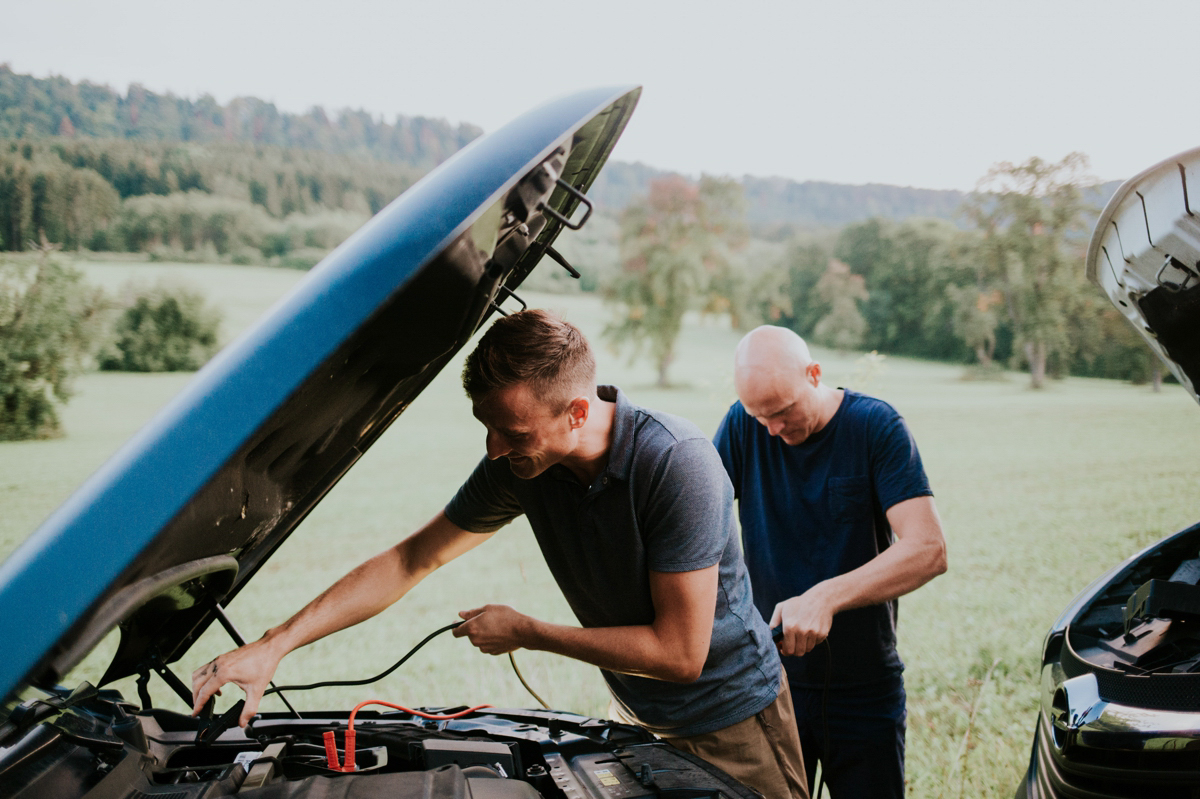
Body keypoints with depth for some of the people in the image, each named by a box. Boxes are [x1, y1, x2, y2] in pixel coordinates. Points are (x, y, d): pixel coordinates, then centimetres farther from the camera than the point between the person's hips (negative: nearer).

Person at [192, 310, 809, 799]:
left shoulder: (678, 465, -33)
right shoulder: (520, 464, -14)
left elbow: (680, 652, -30)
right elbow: (410, 561, -5)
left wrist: (526, 634, -22)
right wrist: (273, 646, -10)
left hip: (729, 720, -5)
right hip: (635, 713, 5)